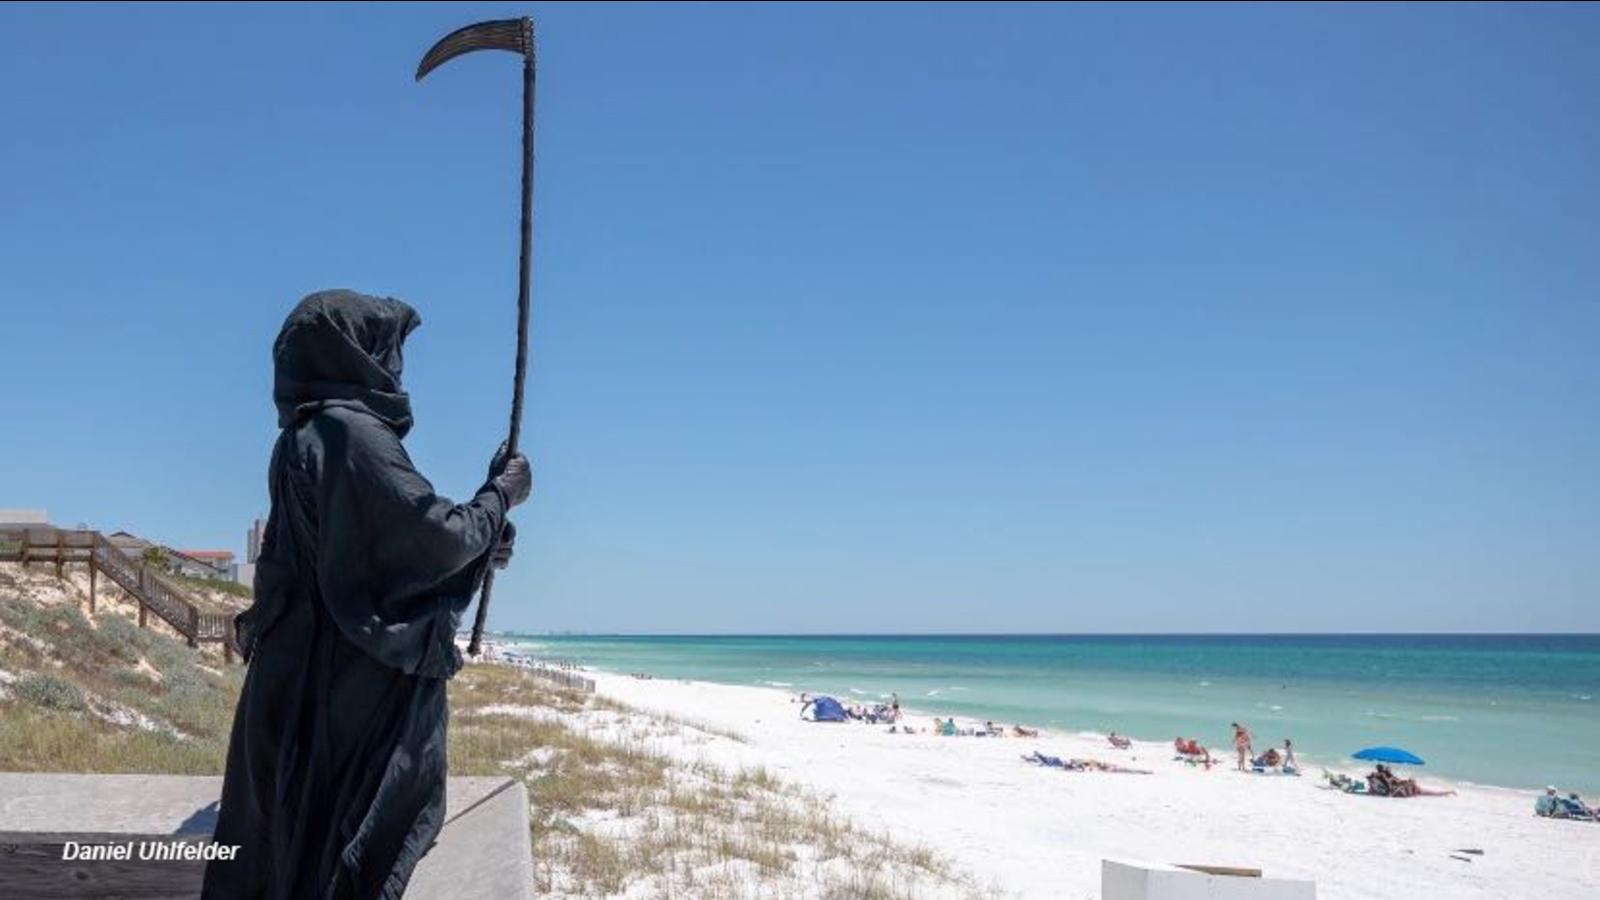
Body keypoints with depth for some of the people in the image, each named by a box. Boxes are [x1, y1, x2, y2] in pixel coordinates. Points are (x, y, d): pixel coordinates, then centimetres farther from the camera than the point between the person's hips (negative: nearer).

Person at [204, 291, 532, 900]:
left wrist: (476, 543, 19)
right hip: (355, 684, -9)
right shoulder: (352, 431, -16)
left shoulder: (302, 436, 13)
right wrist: (501, 495, 1)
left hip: (299, 677, 9)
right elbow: (434, 536, -16)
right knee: (357, 848, -1)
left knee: (283, 837, 16)